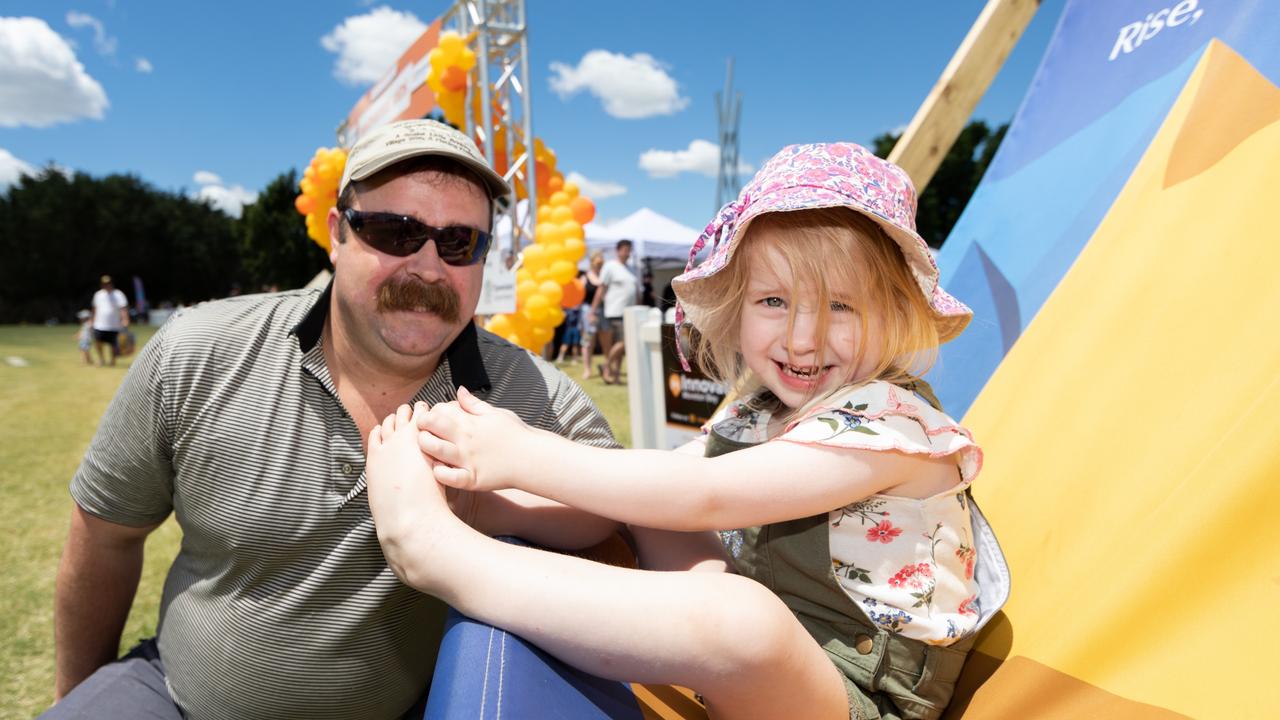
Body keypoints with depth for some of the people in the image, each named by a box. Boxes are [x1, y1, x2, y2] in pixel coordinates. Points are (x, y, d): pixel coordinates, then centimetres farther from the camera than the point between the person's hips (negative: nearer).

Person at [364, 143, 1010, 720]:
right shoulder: (756, 416, 4)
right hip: (755, 668, 8)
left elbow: (705, 497, -31)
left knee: (738, 619, -40)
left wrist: (523, 454, -29)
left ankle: (429, 547, -30)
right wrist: (484, 483, -18)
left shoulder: (895, 425, -20)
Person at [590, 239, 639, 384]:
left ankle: (615, 373, 10)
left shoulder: (630, 269, 19)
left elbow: (636, 290, 22)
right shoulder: (610, 266, -2)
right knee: (623, 342, -14)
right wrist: (593, 310, -8)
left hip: (629, 312, 7)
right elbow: (601, 289, -5)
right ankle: (606, 366, 2)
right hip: (616, 312, -7)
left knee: (619, 344, 6)